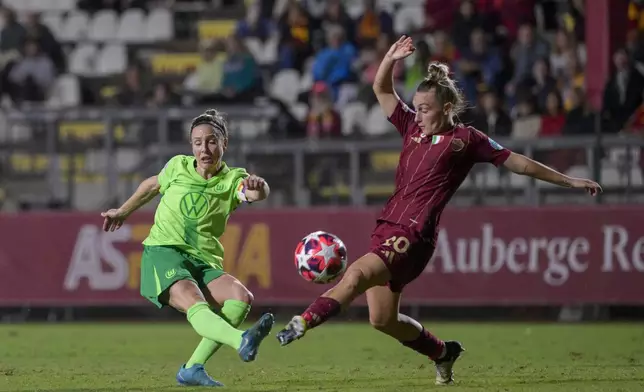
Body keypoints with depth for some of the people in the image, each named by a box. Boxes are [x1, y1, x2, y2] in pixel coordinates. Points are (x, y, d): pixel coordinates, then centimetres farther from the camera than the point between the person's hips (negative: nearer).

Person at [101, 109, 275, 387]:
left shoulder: (233, 180, 0)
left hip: (204, 261, 2)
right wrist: (123, 212, 39)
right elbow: (153, 185, 28)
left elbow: (257, 193, -24)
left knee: (241, 297, -26)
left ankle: (193, 368, -21)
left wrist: (257, 188, -49)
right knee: (195, 304, -32)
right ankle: (243, 342, -62)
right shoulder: (178, 167, 5)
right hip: (163, 252, -2)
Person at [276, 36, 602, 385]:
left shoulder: (465, 139, 3)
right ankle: (442, 353, 29)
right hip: (387, 227, 7)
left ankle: (304, 323, -40)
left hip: (414, 235, -7)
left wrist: (569, 181, 10)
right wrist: (390, 60, 4)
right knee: (382, 319, 8)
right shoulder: (413, 128, 18)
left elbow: (519, 163, 8)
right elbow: (382, 90, 23)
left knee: (357, 274, -29)